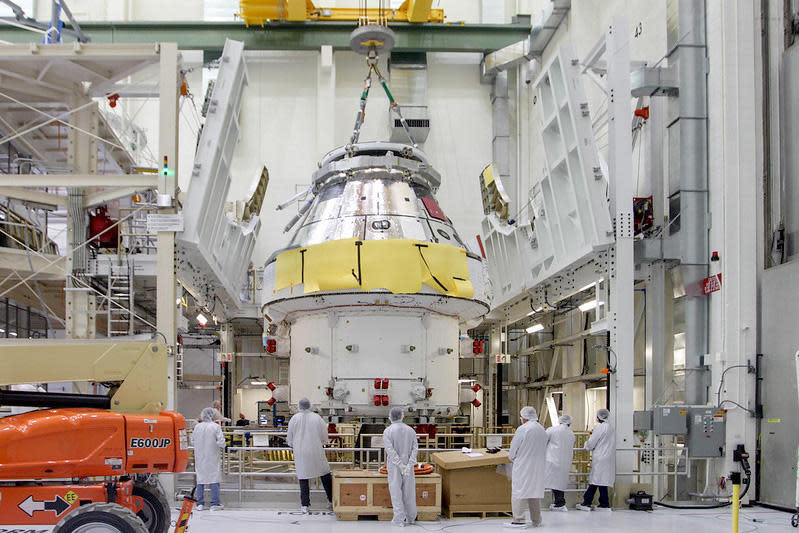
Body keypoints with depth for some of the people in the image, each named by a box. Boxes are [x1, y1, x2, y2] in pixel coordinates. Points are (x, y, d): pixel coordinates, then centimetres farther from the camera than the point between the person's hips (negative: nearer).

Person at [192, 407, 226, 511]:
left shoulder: (197, 427, 1)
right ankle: (214, 504, 2)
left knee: (200, 479, 10)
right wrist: (221, 448, 7)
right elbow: (221, 442, -14)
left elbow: (192, 441, 8)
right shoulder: (215, 426, -11)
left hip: (199, 457, 3)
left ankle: (200, 503, 10)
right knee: (214, 479, 3)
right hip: (212, 457, -3)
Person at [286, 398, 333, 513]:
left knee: (303, 479, 5)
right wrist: (322, 443, 22)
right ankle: (331, 501, 16)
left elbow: (290, 437, 4)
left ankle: (305, 506, 4)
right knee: (325, 476, 13)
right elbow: (324, 435, 2)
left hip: (300, 453, 0)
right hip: (316, 452, 0)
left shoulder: (294, 418, -5)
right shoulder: (317, 418, -5)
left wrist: (292, 445, 24)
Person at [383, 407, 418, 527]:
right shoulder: (410, 430, 2)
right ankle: (411, 517, 24)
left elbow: (390, 451, -18)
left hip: (394, 467, -3)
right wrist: (409, 465, -13)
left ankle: (400, 519, 1)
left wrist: (400, 465, -17)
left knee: (396, 492, 2)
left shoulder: (387, 431, -9)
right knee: (409, 491, 14)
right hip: (408, 464, 4)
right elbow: (415, 449, -6)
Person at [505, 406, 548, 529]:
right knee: (535, 491, 13)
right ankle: (536, 520, 16)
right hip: (538, 467, 7)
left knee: (519, 491, -3)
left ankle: (519, 520, -7)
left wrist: (512, 458, 11)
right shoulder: (543, 430, 9)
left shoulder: (522, 429, -14)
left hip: (523, 467, -7)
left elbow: (514, 448, -9)